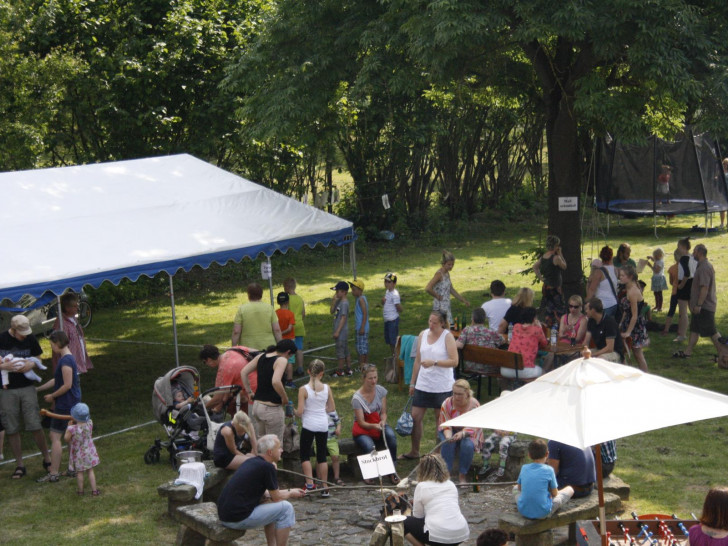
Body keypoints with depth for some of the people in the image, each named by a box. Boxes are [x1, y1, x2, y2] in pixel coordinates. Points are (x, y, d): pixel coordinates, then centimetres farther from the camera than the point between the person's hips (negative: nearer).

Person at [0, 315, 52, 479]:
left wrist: (32, 364, -11)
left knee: (35, 426, -2)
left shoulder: (30, 339, 0)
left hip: (27, 387, 1)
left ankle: (47, 459, 13)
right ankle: (19, 465, 15)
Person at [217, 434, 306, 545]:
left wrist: (289, 491, 24)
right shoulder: (267, 467, -12)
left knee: (270, 503, 26)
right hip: (238, 519, -9)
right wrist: (291, 494, 18)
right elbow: (276, 498, -2)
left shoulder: (251, 462, 13)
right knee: (286, 508, -1)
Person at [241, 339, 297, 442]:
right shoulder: (281, 360, -14)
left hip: (256, 406, 7)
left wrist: (249, 392, 12)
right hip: (272, 409, -7)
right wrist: (285, 398, -15)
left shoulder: (261, 356, 8)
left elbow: (243, 372, 8)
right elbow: (275, 381, -29)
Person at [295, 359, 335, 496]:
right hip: (323, 424, 3)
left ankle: (309, 483, -5)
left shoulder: (304, 389, -11)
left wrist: (294, 412, 9)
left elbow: (300, 411, -13)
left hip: (309, 424, -3)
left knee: (305, 455, 9)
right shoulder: (326, 388, -2)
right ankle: (324, 488, 12)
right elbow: (332, 408, 7)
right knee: (322, 456, 11)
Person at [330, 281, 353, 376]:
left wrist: (337, 331, -21)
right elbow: (332, 311, 13)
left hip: (341, 331, -10)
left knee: (340, 351, -2)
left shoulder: (344, 303, -18)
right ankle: (348, 369, 19)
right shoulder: (339, 301, 11)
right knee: (345, 351, 13)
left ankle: (340, 371, 4)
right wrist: (333, 301, -1)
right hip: (341, 331, 10)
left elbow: (343, 318, -20)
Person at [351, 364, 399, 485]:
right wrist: (374, 426, -36)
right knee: (369, 447, -36)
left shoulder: (381, 391, -3)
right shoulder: (357, 398, -17)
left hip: (379, 424, 4)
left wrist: (383, 422, -22)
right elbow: (361, 422, -17)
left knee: (391, 435, -33)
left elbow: (383, 412, 1)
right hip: (362, 429, -3)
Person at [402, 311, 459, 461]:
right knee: (415, 417, 4)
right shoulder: (423, 335, 6)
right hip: (423, 384, 5)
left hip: (442, 386, -5)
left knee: (440, 419, 5)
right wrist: (412, 382, 14)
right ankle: (414, 451, 19)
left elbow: (454, 361, -15)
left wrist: (434, 362, -24)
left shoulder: (447, 337, -9)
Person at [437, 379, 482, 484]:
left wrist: (462, 433, -42)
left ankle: (463, 475, -17)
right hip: (451, 431, 1)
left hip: (468, 433, -1)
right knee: (447, 443, -32)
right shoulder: (447, 404, -17)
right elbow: (445, 424, -15)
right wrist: (448, 436, -39)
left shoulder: (474, 405, -19)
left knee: (468, 445, -33)